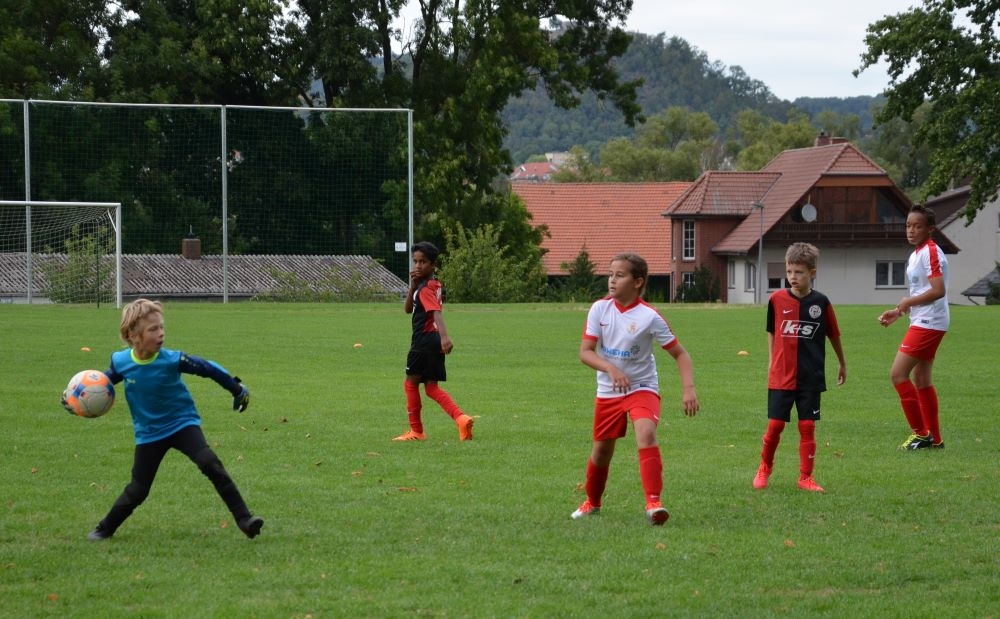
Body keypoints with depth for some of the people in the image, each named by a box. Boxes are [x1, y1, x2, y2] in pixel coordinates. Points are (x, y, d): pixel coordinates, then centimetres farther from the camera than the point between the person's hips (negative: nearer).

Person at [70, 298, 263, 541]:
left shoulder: (172, 360, -20)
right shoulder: (120, 362, -12)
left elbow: (207, 368, -7)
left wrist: (236, 388, 1)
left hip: (183, 424, -2)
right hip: (149, 434, 2)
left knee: (210, 465, -24)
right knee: (137, 491, 4)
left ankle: (244, 520, -21)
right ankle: (105, 528, 28)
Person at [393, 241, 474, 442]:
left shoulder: (426, 288, -15)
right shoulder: (434, 285, 15)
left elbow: (436, 312, -32)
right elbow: (408, 309, 16)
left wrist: (444, 336, -47)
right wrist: (413, 286, 0)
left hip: (424, 340, -9)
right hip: (434, 341, 9)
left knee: (411, 382, 5)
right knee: (431, 387, 9)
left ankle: (416, 431, 10)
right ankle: (461, 418, -9)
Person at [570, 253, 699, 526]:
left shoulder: (649, 316, -14)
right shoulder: (600, 309, -7)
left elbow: (679, 353, -8)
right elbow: (585, 352, -8)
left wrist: (688, 388, -22)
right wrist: (611, 369, -26)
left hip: (642, 388, -3)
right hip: (608, 391, 3)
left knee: (646, 434, -30)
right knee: (602, 450, 13)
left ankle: (653, 502, -34)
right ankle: (592, 502, 39)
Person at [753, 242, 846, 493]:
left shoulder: (821, 302, -4)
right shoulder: (777, 299, -2)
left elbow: (833, 334, 9)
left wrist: (842, 363, 19)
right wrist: (771, 360, 11)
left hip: (811, 378, 0)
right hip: (780, 376, 0)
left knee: (807, 426, 2)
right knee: (775, 425, 0)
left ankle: (806, 477, 10)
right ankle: (765, 468, 22)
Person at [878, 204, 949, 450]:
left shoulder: (931, 252, -14)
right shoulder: (917, 255, 17)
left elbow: (938, 291, -23)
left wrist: (908, 302, -15)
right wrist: (897, 312, 15)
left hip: (929, 323, -10)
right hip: (923, 322, 10)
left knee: (898, 373, -12)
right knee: (921, 379, 13)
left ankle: (920, 433, -7)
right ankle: (934, 438, 18)